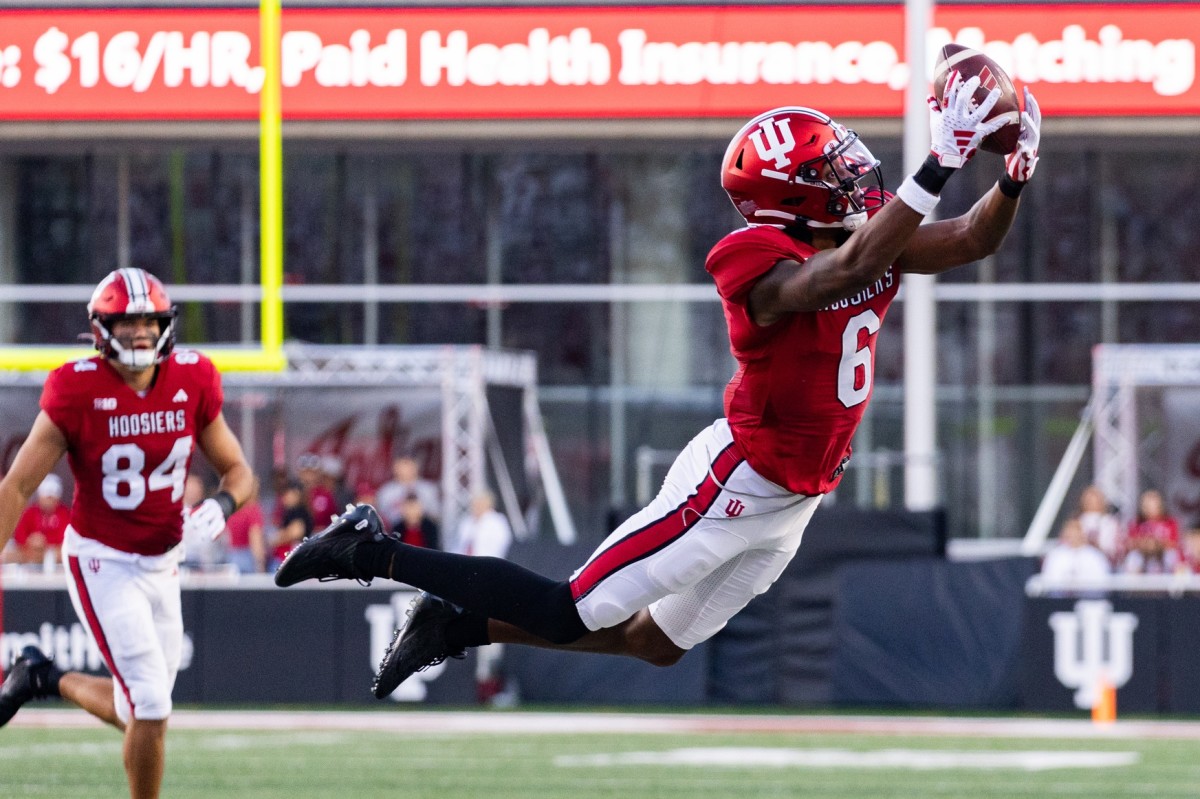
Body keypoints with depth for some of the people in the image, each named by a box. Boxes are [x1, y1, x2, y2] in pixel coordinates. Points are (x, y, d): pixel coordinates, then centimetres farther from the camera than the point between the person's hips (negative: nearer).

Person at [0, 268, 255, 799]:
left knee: (138, 711, 12)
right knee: (151, 707, -13)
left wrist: (221, 505, -18)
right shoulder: (78, 392, -16)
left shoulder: (191, 385, -4)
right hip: (102, 561, -5)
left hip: (162, 564, 6)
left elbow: (237, 470, 6)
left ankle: (45, 678, 37)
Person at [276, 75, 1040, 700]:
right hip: (734, 482, -9)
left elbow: (973, 239, 3)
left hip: (790, 505, 9)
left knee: (654, 642, 17)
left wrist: (1015, 178, -19)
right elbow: (843, 273, -42)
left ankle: (463, 623, 28)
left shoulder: (874, 245, 2)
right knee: (572, 613, -7)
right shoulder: (763, 265, -24)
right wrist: (941, 164, -45)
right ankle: (371, 551, 3)